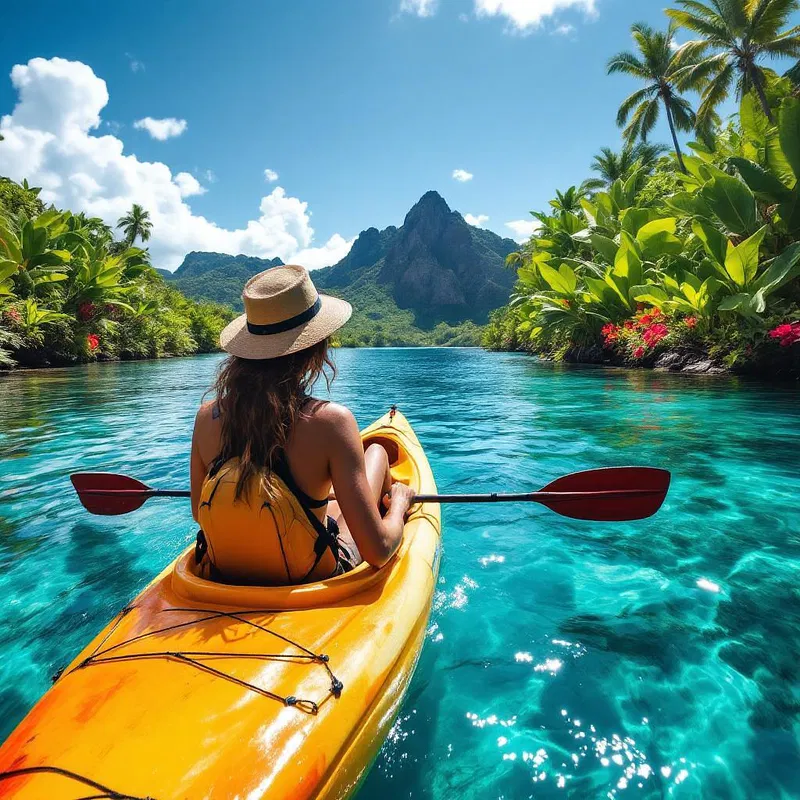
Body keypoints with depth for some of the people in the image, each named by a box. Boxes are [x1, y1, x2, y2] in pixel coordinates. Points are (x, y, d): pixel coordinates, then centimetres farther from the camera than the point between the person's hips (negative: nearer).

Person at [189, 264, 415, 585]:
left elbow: (200, 514, 3)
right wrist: (399, 501, -3)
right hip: (314, 581, -4)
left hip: (225, 580, 5)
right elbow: (377, 551, -24)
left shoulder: (207, 416, -12)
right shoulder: (330, 420, -26)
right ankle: (393, 514, 45)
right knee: (377, 450, 16)